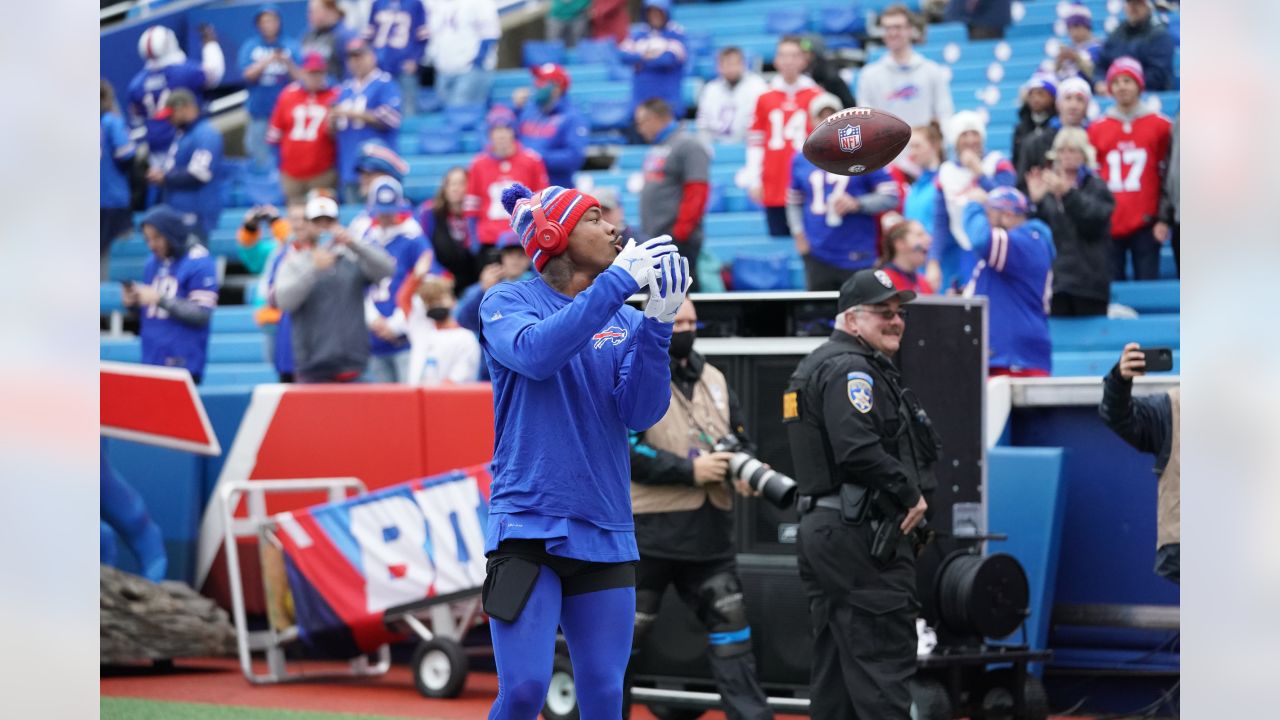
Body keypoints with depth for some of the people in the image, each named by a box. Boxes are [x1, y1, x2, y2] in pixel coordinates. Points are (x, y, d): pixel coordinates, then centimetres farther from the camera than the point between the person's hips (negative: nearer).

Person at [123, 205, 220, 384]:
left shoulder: (199, 263, -7)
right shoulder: (152, 263, 14)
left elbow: (202, 314, -14)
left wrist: (160, 299, -19)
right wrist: (134, 302, -2)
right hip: (150, 361, 6)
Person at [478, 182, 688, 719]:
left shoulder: (624, 322, 12)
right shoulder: (507, 301, 2)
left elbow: (641, 413, 0)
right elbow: (535, 352, -20)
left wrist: (657, 326, -13)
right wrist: (618, 283, -21)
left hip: (606, 533, 4)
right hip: (527, 527, -4)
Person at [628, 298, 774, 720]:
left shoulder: (713, 379, 14)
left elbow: (741, 438, 17)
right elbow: (624, 451, -16)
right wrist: (691, 470, -20)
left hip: (709, 534, 6)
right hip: (648, 533, -6)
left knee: (731, 629, 4)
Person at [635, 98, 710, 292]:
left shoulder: (688, 146, -8)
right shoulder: (656, 149, 18)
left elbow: (696, 193, -15)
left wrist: (681, 232, -18)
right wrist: (645, 230, 17)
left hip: (676, 240, -9)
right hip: (653, 238, 9)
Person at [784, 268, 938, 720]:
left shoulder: (818, 365, 21)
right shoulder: (850, 369, -12)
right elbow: (858, 449, -26)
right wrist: (911, 494, -14)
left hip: (820, 527, 11)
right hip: (861, 534, -11)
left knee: (835, 663, 12)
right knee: (883, 662, -11)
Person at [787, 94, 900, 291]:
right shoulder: (800, 160, 10)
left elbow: (890, 197, 0)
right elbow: (794, 201, 20)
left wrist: (856, 204, -14)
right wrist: (799, 234, 5)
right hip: (817, 257, 2)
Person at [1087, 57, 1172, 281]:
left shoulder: (1160, 126, 4)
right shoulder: (1096, 129, 9)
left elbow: (1168, 176, 5)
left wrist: (1164, 218, 0)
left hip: (1146, 226, -1)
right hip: (1107, 226, 2)